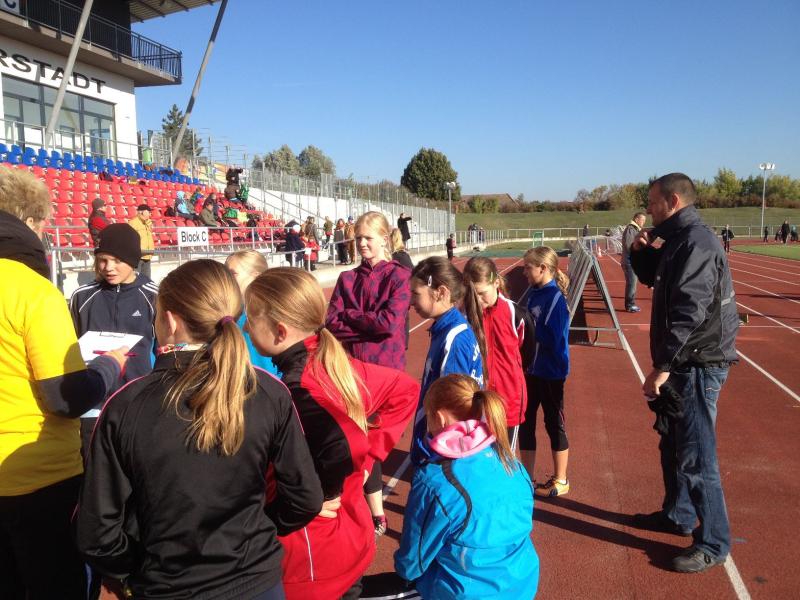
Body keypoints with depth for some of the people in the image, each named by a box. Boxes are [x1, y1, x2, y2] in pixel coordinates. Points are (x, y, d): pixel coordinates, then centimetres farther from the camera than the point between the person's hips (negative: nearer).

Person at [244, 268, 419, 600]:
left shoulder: (295, 390, -27)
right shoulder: (337, 363, -5)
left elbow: (346, 446, -38)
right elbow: (406, 389, 5)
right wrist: (369, 453, 3)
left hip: (313, 553, -7)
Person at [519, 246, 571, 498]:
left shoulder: (555, 298, -17)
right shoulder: (534, 293, 6)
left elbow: (553, 338, -24)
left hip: (550, 373, -8)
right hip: (531, 370, 8)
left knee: (554, 424, 7)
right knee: (525, 423, 14)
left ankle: (560, 481, 24)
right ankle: (526, 477, 29)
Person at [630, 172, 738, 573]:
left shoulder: (696, 241, -18)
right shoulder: (678, 240, 12)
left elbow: (689, 310, -26)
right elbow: (653, 279, 25)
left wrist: (662, 367, -25)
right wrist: (641, 250, 5)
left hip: (698, 364, -10)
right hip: (684, 363, 10)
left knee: (695, 457, -2)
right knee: (673, 445, 21)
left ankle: (713, 544, 12)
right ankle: (677, 515, 37)